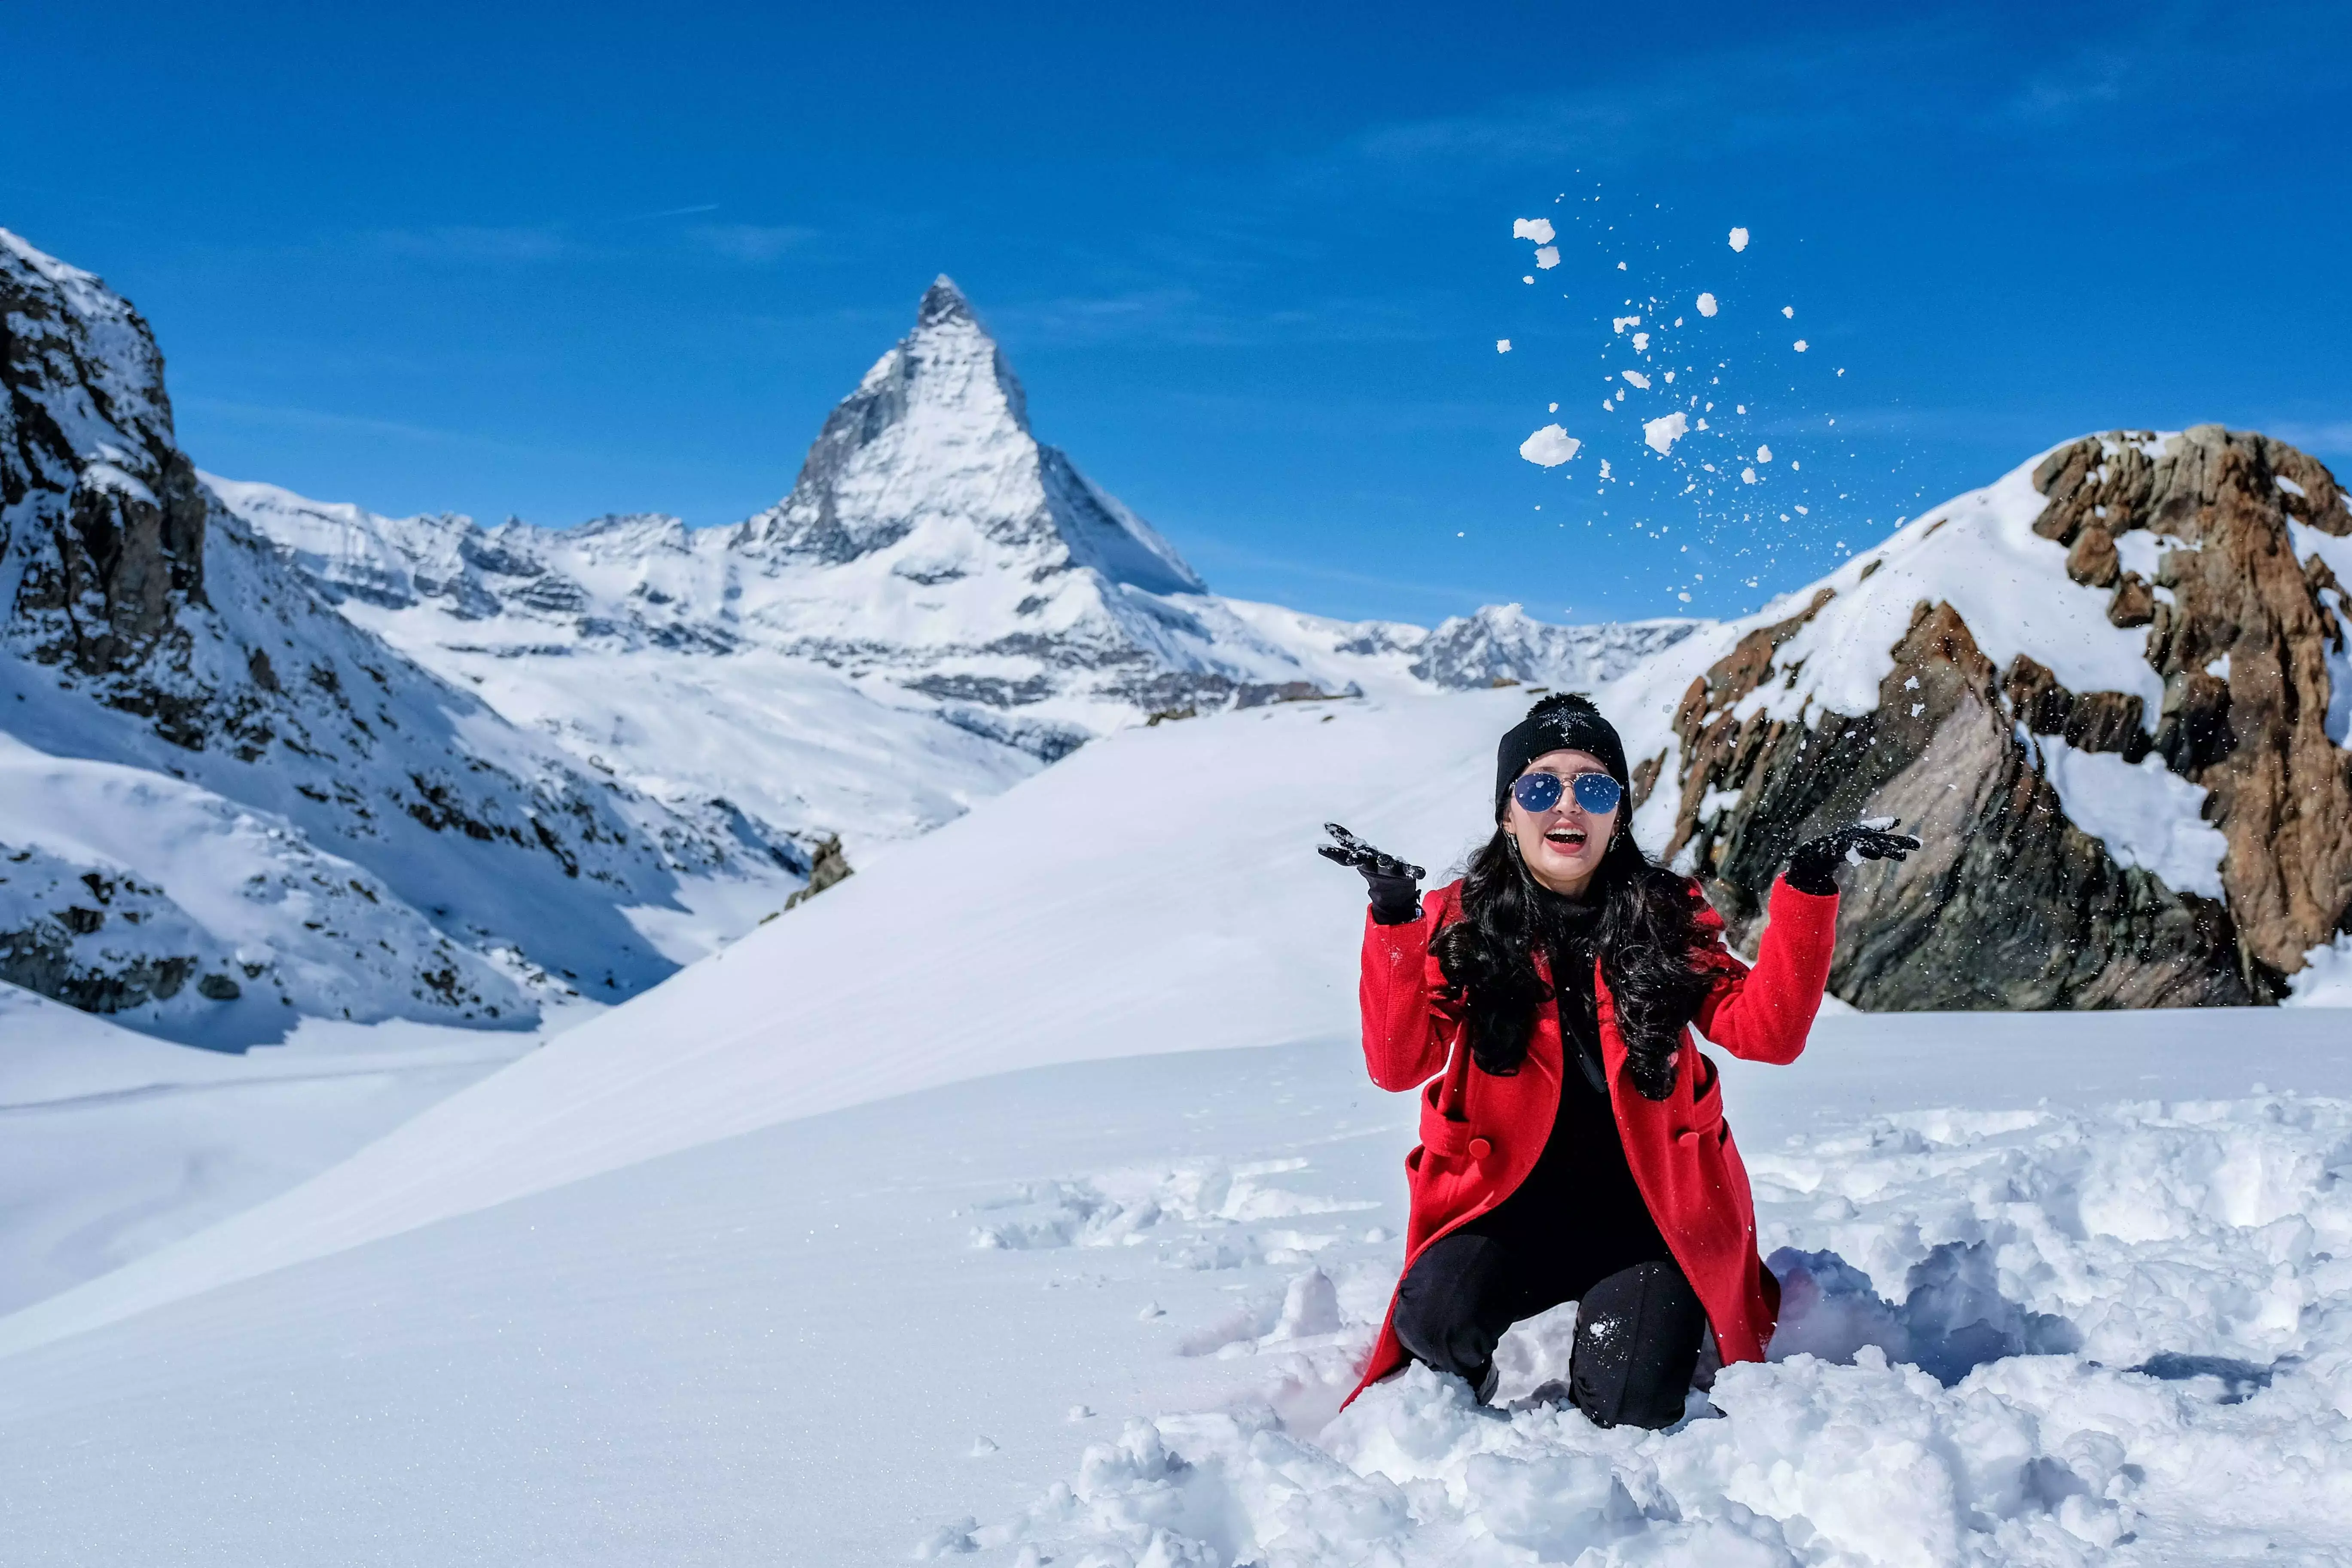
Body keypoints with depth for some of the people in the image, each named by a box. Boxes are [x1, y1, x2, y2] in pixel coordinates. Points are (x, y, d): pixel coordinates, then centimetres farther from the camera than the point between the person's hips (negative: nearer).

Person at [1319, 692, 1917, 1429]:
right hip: (1510, 1205, -1)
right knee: (1436, 1320, -30)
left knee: (1628, 1410, -18)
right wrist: (1393, 920, -26)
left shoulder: (1665, 916, 3)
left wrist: (1808, 890, -21)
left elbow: (1766, 1032, -11)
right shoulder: (1456, 919, 0)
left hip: (1646, 1210, 1)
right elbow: (1397, 1066, -14)